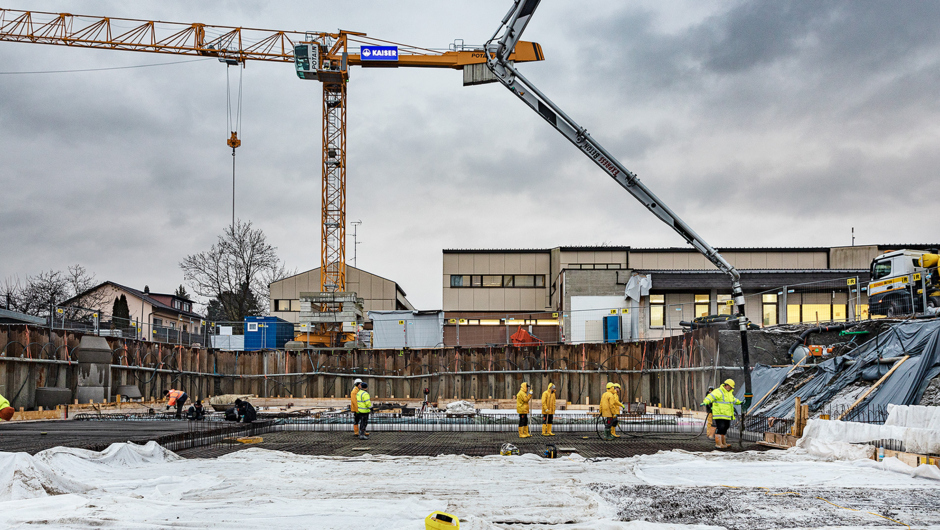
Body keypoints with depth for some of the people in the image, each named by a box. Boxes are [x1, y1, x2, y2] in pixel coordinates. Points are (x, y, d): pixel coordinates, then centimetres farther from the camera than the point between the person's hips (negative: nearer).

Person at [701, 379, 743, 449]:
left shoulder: (729, 393, 19)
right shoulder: (718, 392, -13)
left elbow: (733, 399, 40)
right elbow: (710, 397, -27)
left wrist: (739, 402, 55)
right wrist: (705, 402, -44)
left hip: (727, 416, 9)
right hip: (719, 415, -9)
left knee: (725, 428, 16)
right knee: (720, 428, -13)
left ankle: (723, 443, 27)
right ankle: (718, 444, -12)